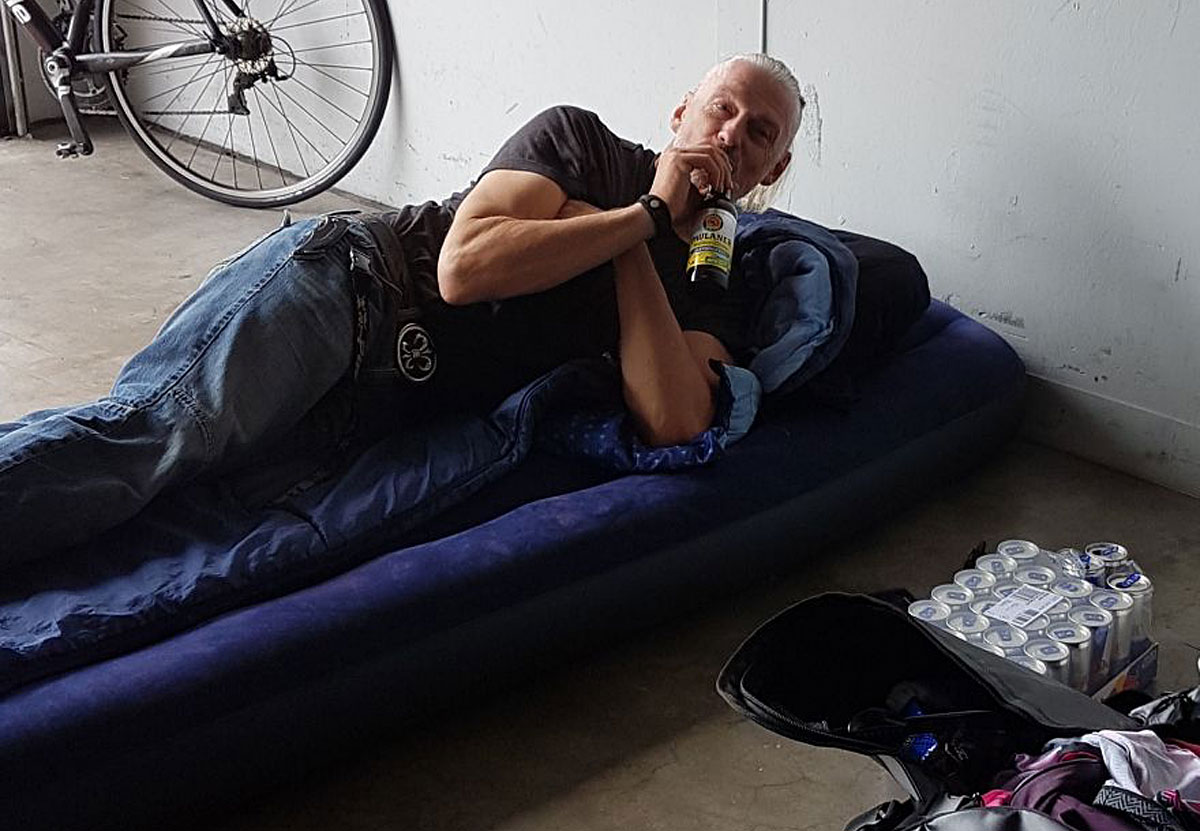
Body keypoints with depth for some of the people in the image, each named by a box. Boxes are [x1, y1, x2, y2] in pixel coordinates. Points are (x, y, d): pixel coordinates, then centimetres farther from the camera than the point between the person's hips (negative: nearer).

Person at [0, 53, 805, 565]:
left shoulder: (708, 301, 15)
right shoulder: (581, 140, 4)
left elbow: (673, 423, -7)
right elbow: (465, 267, -12)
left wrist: (636, 244, -5)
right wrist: (647, 215, -6)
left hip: (373, 412, 3)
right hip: (335, 280, -3)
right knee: (149, 426, -29)